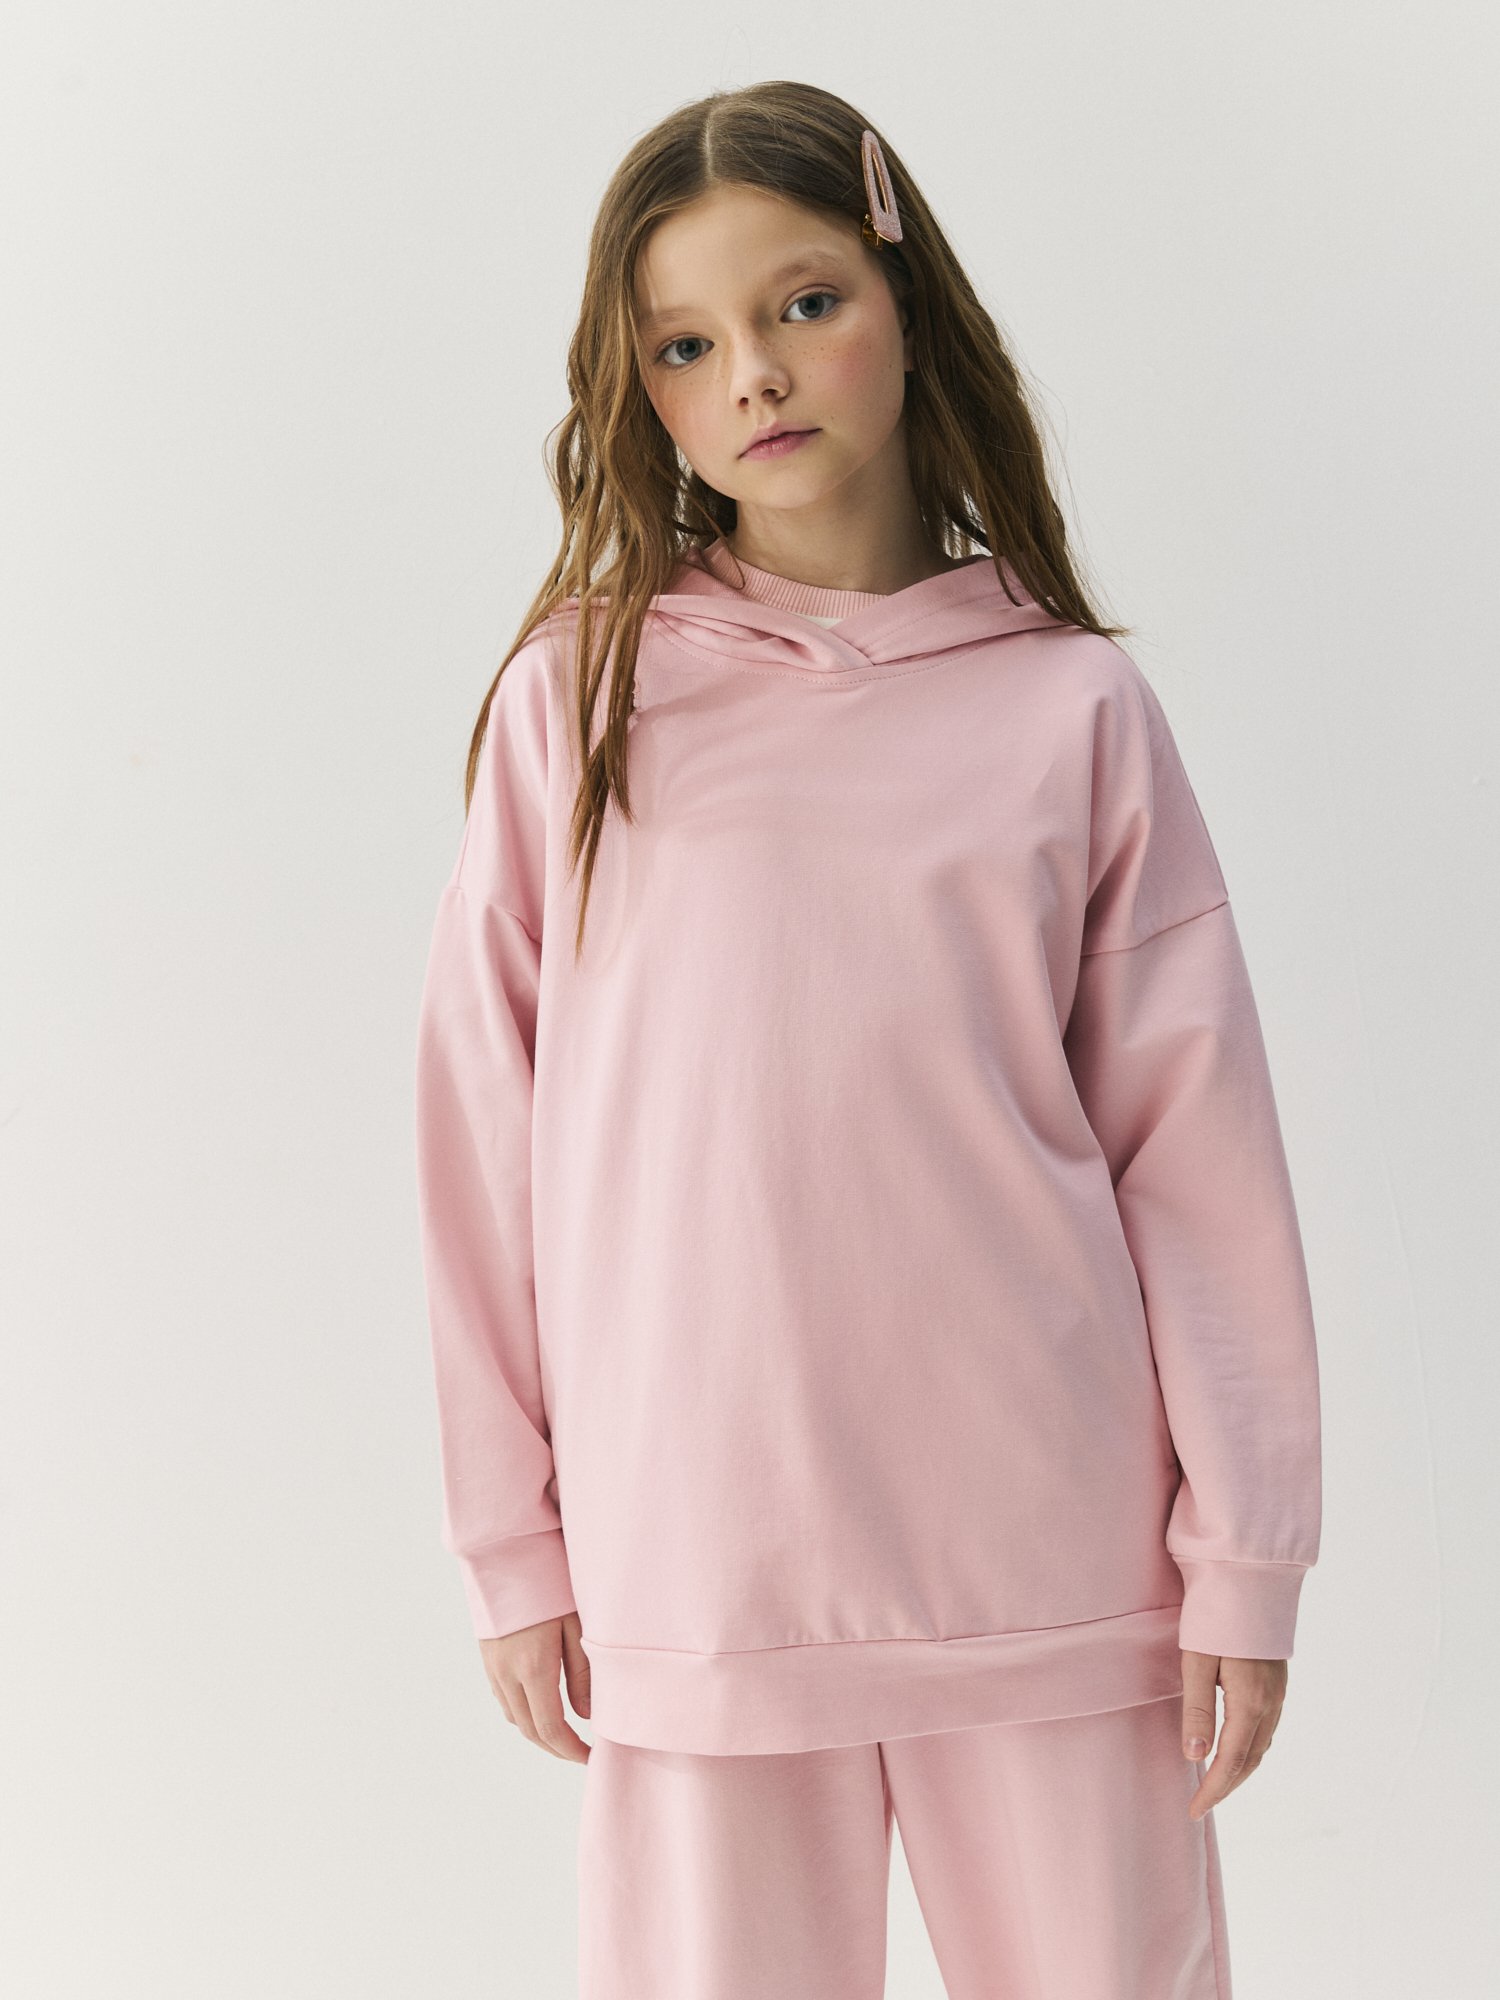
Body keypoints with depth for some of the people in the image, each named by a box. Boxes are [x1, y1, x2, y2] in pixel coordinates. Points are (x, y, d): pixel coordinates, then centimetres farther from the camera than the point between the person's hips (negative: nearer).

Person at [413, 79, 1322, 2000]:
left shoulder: (1072, 705, 2)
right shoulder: (583, 692, 2)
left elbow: (1195, 1140, 2)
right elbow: (484, 1126, 3)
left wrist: (1243, 1551, -1)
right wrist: (511, 1538, 3)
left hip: (1051, 1561, 0)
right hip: (692, 1562, 0)